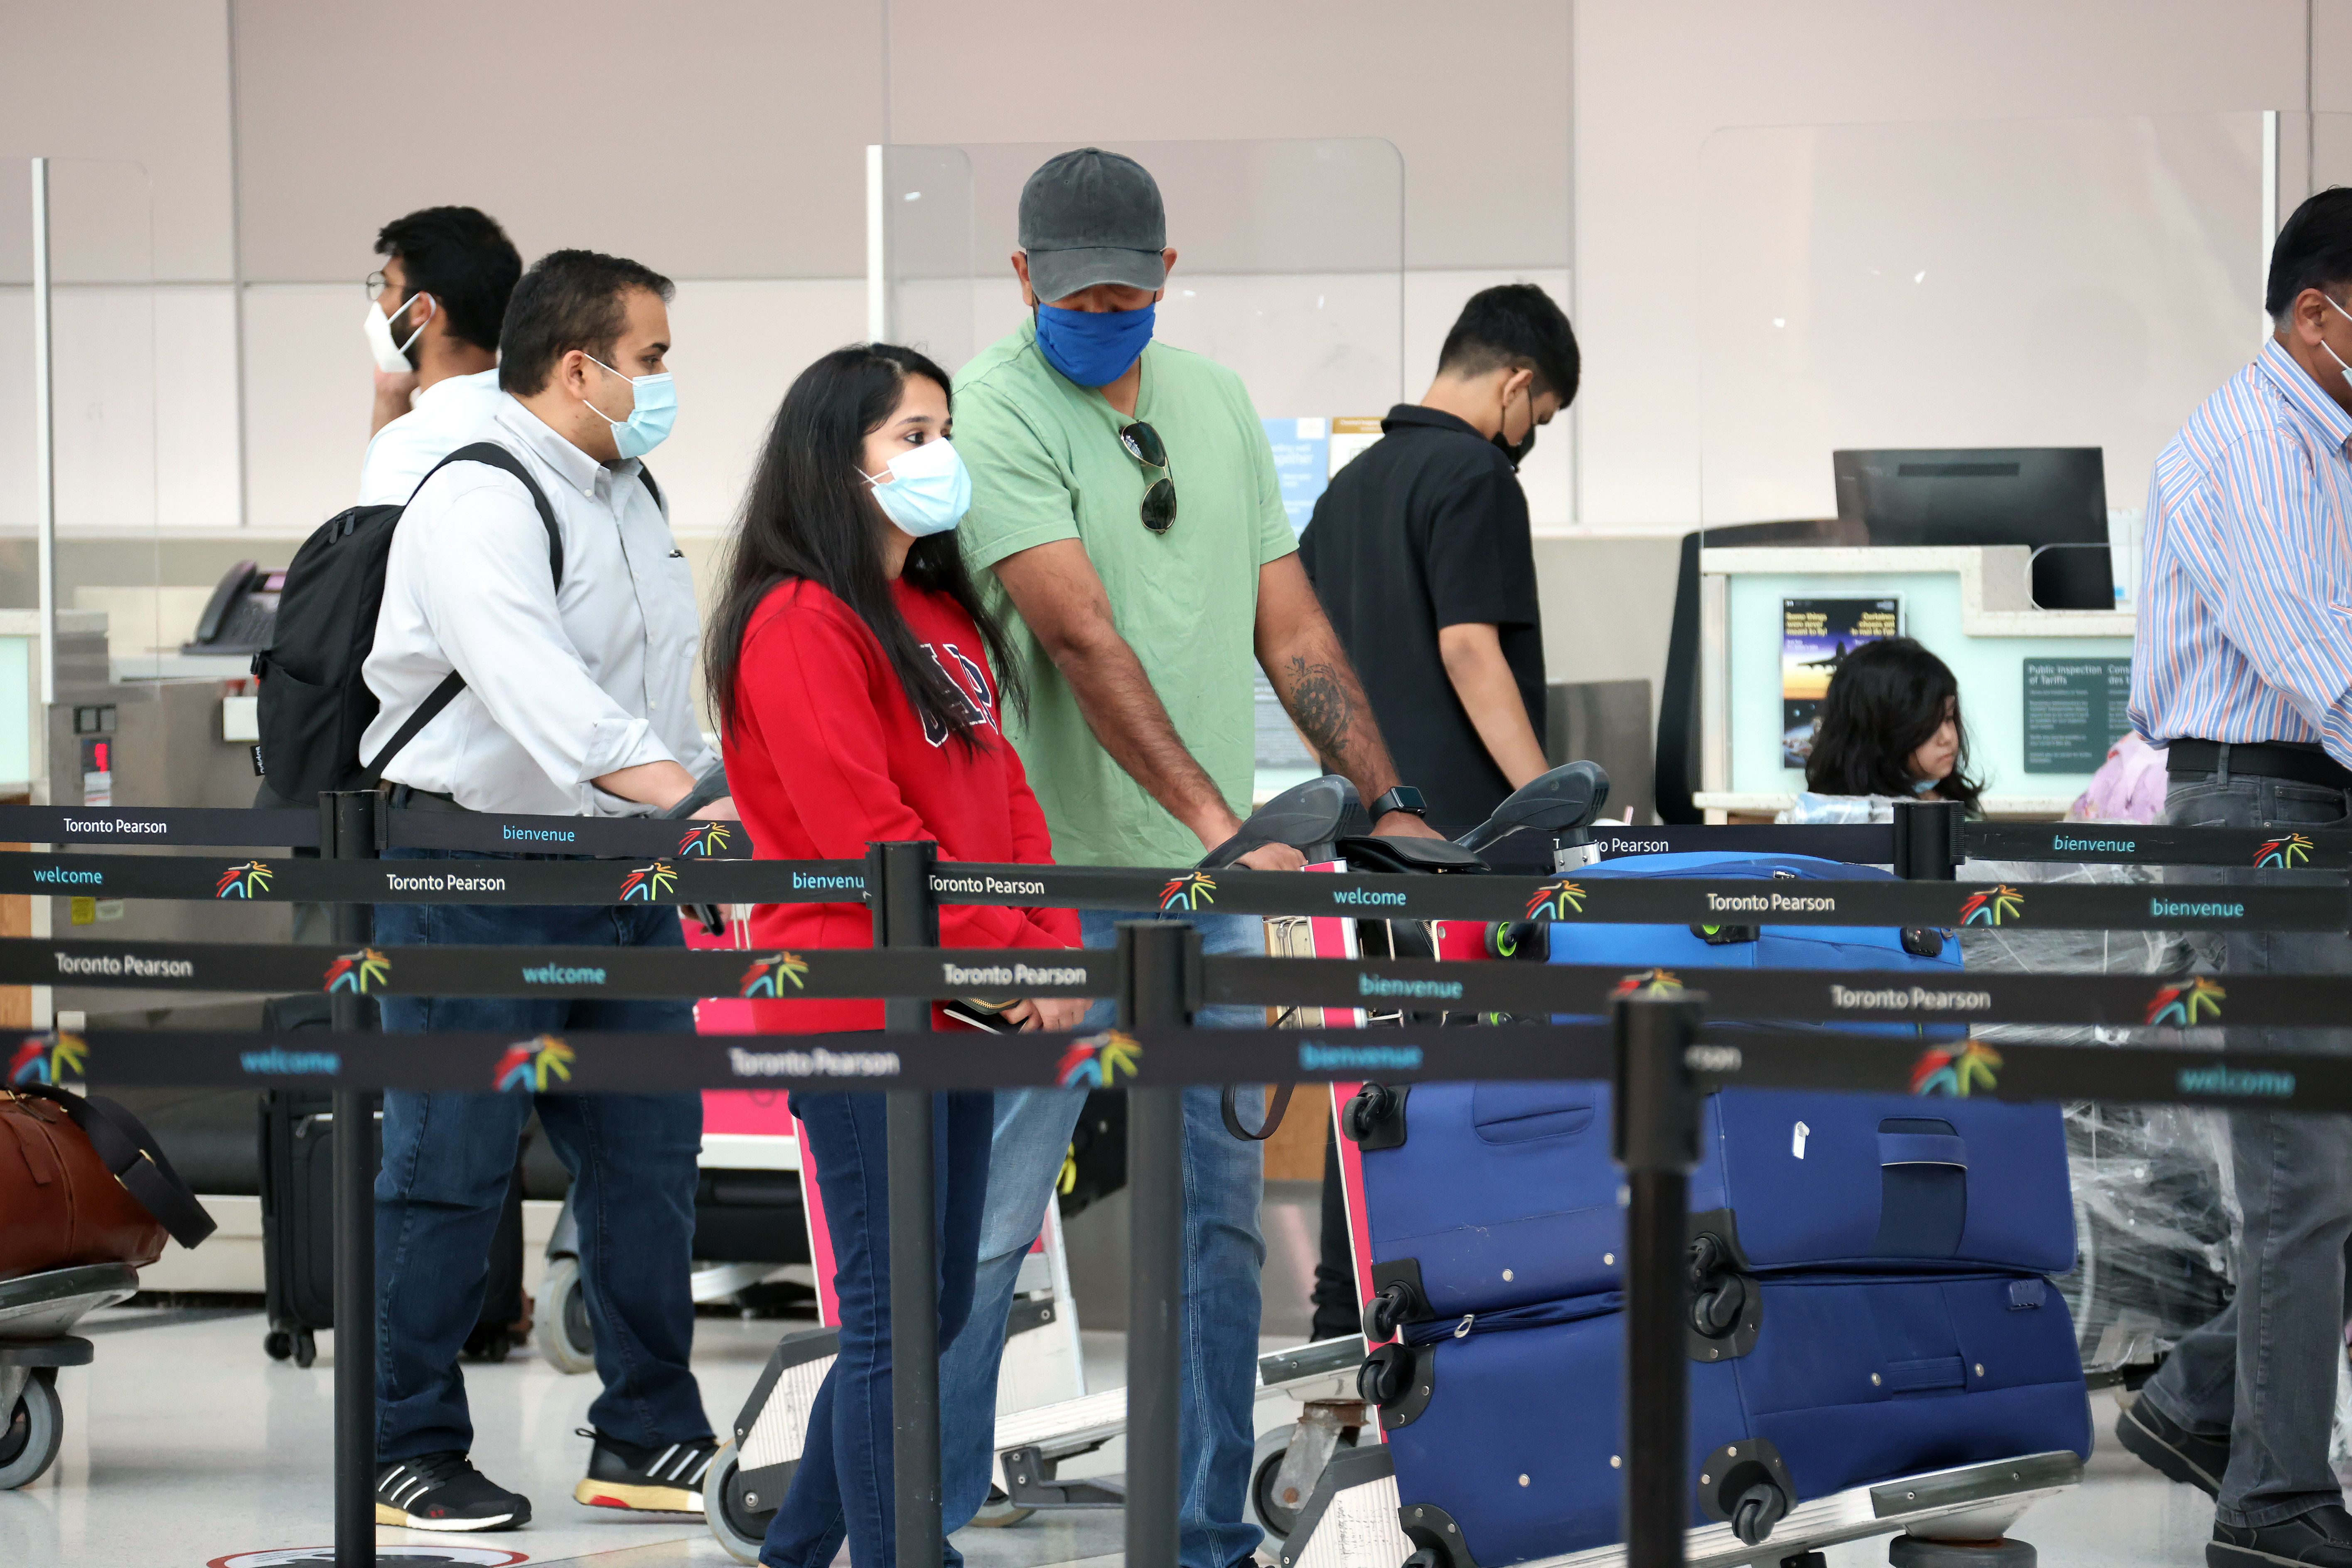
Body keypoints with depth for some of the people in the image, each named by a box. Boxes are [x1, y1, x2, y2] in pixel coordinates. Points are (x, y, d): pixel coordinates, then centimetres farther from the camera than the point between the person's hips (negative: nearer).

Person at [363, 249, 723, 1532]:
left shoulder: (631, 496, 14)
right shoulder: (478, 508, -17)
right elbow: (544, 689, -31)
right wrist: (685, 800, -40)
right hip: (476, 880, -9)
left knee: (649, 1158, 8)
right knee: (451, 1174, -3)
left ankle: (647, 1441, 16)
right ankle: (405, 1455, 6)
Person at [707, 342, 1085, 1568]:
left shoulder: (947, 618, 16)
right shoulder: (801, 624, -11)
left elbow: (1002, 793, 15)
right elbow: (866, 835, -17)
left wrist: (1055, 949, 0)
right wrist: (1011, 955, -14)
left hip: (957, 1010, 9)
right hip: (856, 1006, -9)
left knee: (934, 1306, 13)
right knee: (894, 1309, -6)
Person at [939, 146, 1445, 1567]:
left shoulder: (1217, 405, 12)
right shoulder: (996, 411, -10)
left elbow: (1288, 625, 14)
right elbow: (1084, 638, -21)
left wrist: (1389, 803, 3)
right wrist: (1218, 821, -28)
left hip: (1214, 881, 7)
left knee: (1222, 1219, 10)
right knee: (988, 1224, -5)